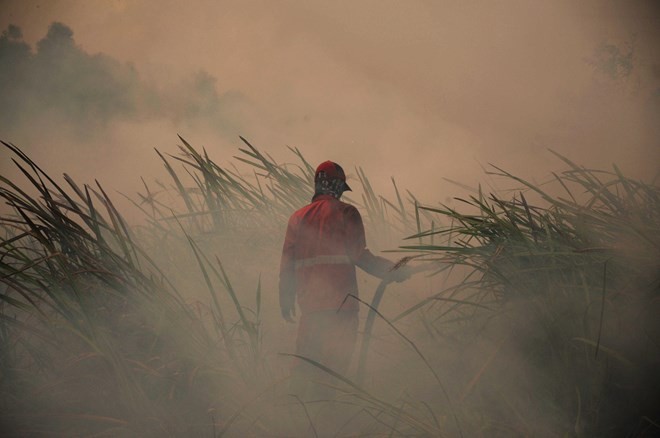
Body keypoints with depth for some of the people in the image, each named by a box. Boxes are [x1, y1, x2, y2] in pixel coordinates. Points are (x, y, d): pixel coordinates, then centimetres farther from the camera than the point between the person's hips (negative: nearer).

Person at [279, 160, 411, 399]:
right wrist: (391, 271, -2)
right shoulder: (345, 212, -1)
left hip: (309, 301, 5)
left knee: (303, 364, 13)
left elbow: (287, 262, 11)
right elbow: (359, 255, -10)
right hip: (340, 301, -5)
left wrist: (286, 299, 18)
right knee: (335, 362, 2)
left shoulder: (297, 217, 12)